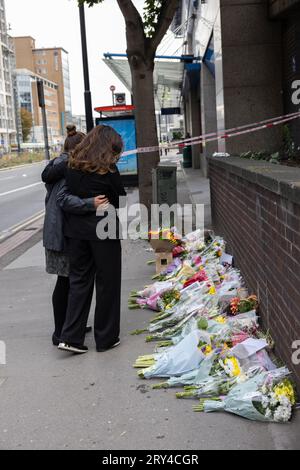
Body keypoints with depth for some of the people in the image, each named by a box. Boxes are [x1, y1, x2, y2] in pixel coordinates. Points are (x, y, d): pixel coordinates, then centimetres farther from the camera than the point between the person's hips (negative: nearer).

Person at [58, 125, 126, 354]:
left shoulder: (73, 167, 5)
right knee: (107, 283, 7)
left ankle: (71, 337, 8)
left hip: (76, 230, 5)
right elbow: (121, 200, -4)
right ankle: (106, 338, 15)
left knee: (79, 280, 13)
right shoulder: (108, 170, -10)